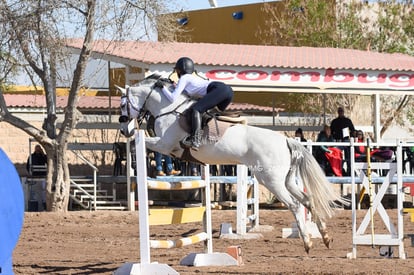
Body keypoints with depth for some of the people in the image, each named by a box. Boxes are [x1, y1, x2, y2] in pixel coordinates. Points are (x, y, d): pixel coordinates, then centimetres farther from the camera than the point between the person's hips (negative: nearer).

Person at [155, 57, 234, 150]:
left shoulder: (184, 78, 8)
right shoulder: (194, 77, 33)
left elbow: (173, 98, 1)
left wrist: (162, 87, 13)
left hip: (219, 89, -9)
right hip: (228, 90, 9)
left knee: (196, 109, -19)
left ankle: (195, 139, -35)